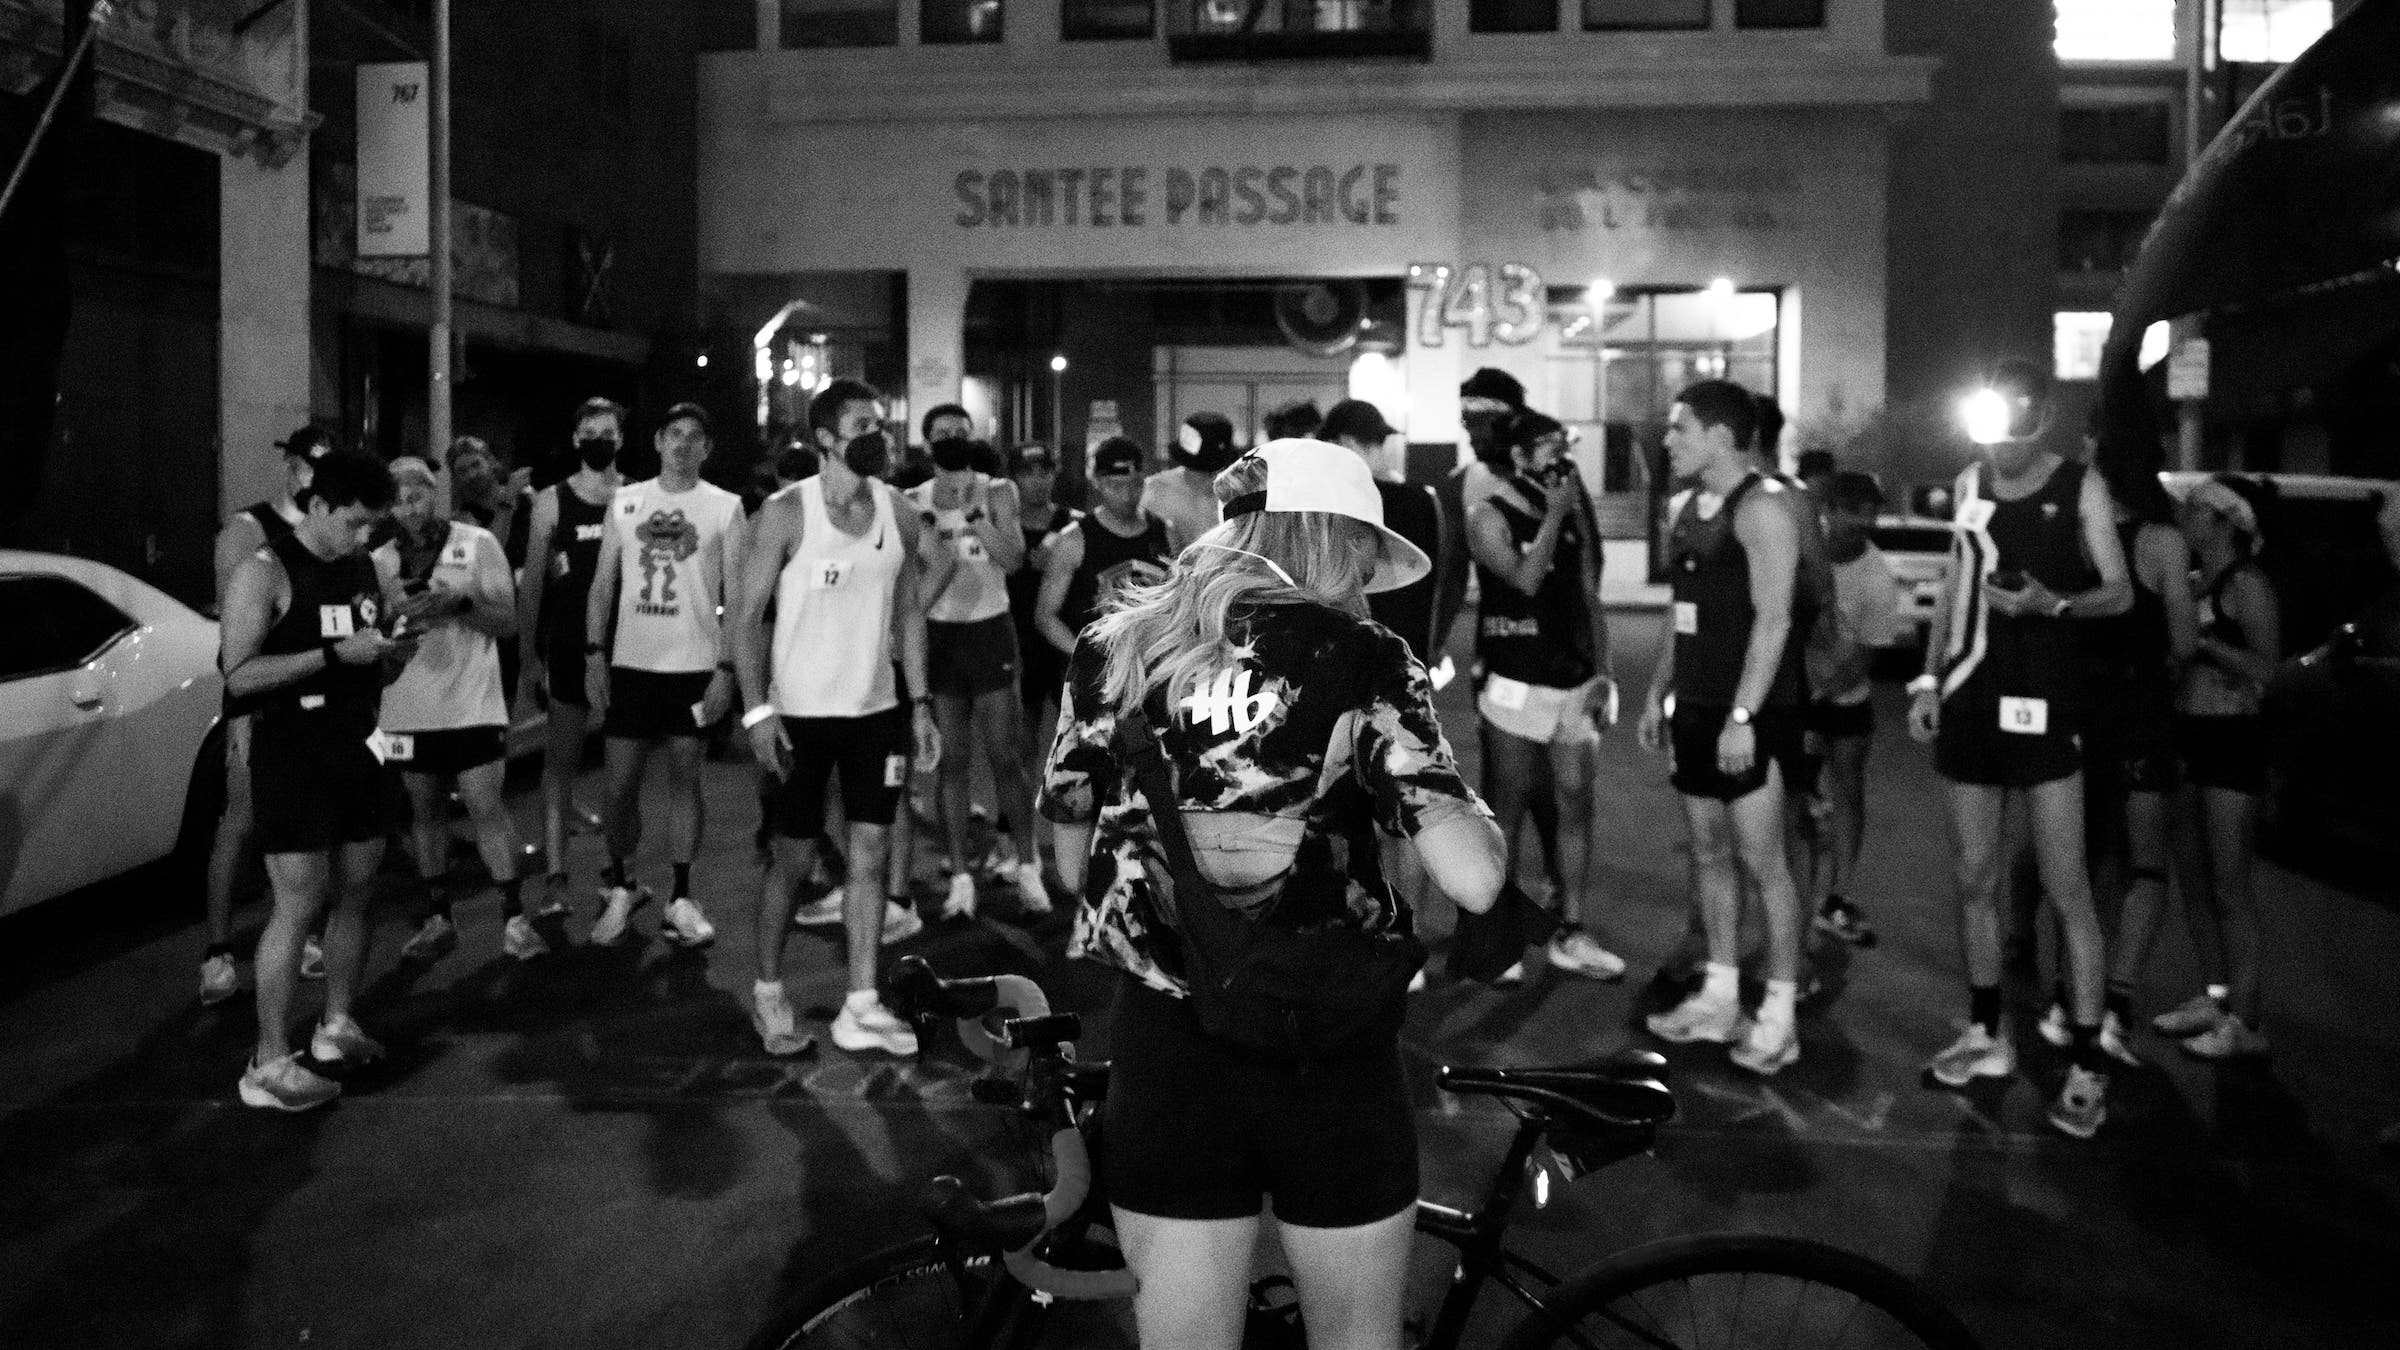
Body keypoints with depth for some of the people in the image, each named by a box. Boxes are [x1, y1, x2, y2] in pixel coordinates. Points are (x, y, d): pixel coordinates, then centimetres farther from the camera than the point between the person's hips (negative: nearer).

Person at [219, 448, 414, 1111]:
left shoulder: (362, 567, 10)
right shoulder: (265, 572, -11)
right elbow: (240, 675, -19)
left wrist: (391, 648, -2)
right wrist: (336, 654, -24)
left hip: (355, 752, 7)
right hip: (292, 759, -7)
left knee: (355, 892, 12)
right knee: (299, 903, -9)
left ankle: (337, 1024, 28)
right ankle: (270, 1064, -2)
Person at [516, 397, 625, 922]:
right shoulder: (550, 501, 2)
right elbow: (532, 583, 3)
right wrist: (528, 656, -2)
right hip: (568, 645, -1)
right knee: (560, 759, -1)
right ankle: (555, 874, 1)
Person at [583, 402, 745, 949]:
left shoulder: (724, 506, 0)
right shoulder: (624, 500, 7)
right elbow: (603, 582, 9)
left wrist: (727, 667, -10)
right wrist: (595, 653, 0)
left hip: (695, 665, -2)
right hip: (631, 662, 2)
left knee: (684, 778, 4)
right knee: (620, 784, 4)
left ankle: (680, 897, 14)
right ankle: (620, 883, 24)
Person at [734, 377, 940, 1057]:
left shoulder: (898, 511, 3)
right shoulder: (787, 513, -11)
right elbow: (747, 615, -9)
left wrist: (921, 703, 5)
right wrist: (757, 709, -16)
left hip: (877, 710, 4)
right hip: (802, 713, -4)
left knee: (870, 854, 4)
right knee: (795, 858, 5)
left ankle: (860, 1008, 12)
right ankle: (768, 993, 25)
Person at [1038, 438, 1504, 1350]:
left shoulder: (1107, 652, 1)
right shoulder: (1358, 660, -10)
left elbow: (1075, 869, 9)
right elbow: (1474, 881, -16)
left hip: (1163, 1048, 3)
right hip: (1331, 1054, -2)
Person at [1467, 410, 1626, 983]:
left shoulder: (1573, 515, 12)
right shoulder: (1489, 517, -6)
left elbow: (1590, 596, 13)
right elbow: (1525, 579, -21)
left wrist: (1602, 671, 6)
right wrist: (1554, 515, -14)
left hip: (1575, 681, 6)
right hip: (1517, 684, -6)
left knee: (1578, 806, 6)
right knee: (1506, 812, 1)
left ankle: (1570, 934, 15)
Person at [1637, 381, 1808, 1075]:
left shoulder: (1762, 505, -13)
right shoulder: (1693, 507, 13)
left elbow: (1773, 619, -19)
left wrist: (1743, 716, -23)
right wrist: (1658, 692, 17)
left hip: (1750, 715, -8)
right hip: (1695, 707, 9)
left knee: (1762, 862, -3)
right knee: (1709, 854, 13)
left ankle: (1779, 1017, 6)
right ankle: (1719, 998, 23)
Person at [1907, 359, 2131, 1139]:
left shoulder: (2080, 488, -3)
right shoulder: (1969, 484, 10)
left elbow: (2120, 594, -4)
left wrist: (2052, 602, -24)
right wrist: (1929, 678, 10)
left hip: (2043, 703, -4)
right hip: (1970, 701, 5)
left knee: (2064, 886, -4)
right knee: (1975, 880, 10)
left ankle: (2087, 1065, 2)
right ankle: (1987, 1036, 23)